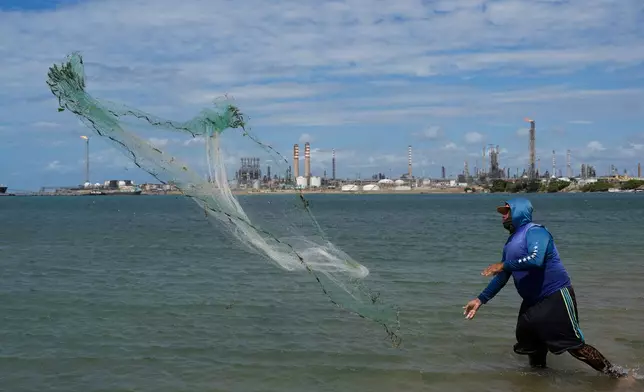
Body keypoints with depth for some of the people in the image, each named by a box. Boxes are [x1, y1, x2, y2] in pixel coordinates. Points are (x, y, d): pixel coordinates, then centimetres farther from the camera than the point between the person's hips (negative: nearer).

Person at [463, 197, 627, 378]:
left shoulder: (534, 231, -13)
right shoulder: (510, 243, 14)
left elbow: (535, 259, -32)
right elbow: (502, 277, 19)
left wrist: (504, 265, -24)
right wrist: (480, 299, 14)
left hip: (556, 297, -9)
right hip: (532, 302, 9)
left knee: (575, 345, -9)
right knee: (531, 346, 15)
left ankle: (616, 376, 3)